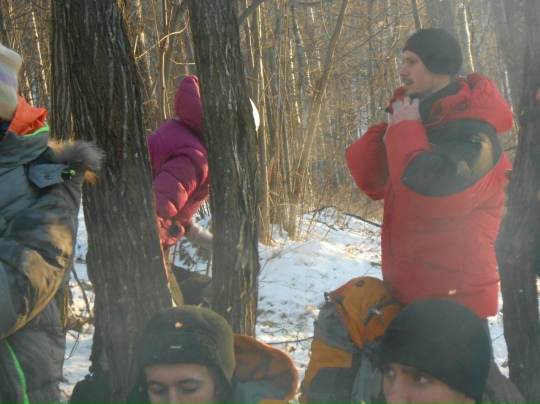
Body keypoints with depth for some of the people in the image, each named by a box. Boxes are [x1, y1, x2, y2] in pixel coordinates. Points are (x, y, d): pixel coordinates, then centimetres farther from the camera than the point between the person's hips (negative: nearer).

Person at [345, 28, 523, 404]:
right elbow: (374, 181, 11)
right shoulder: (425, 120, 11)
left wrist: (405, 130, -18)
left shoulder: (474, 132, -18)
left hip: (451, 300, -9)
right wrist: (395, 130, -5)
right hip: (414, 293, 10)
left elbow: (429, 193, -33)